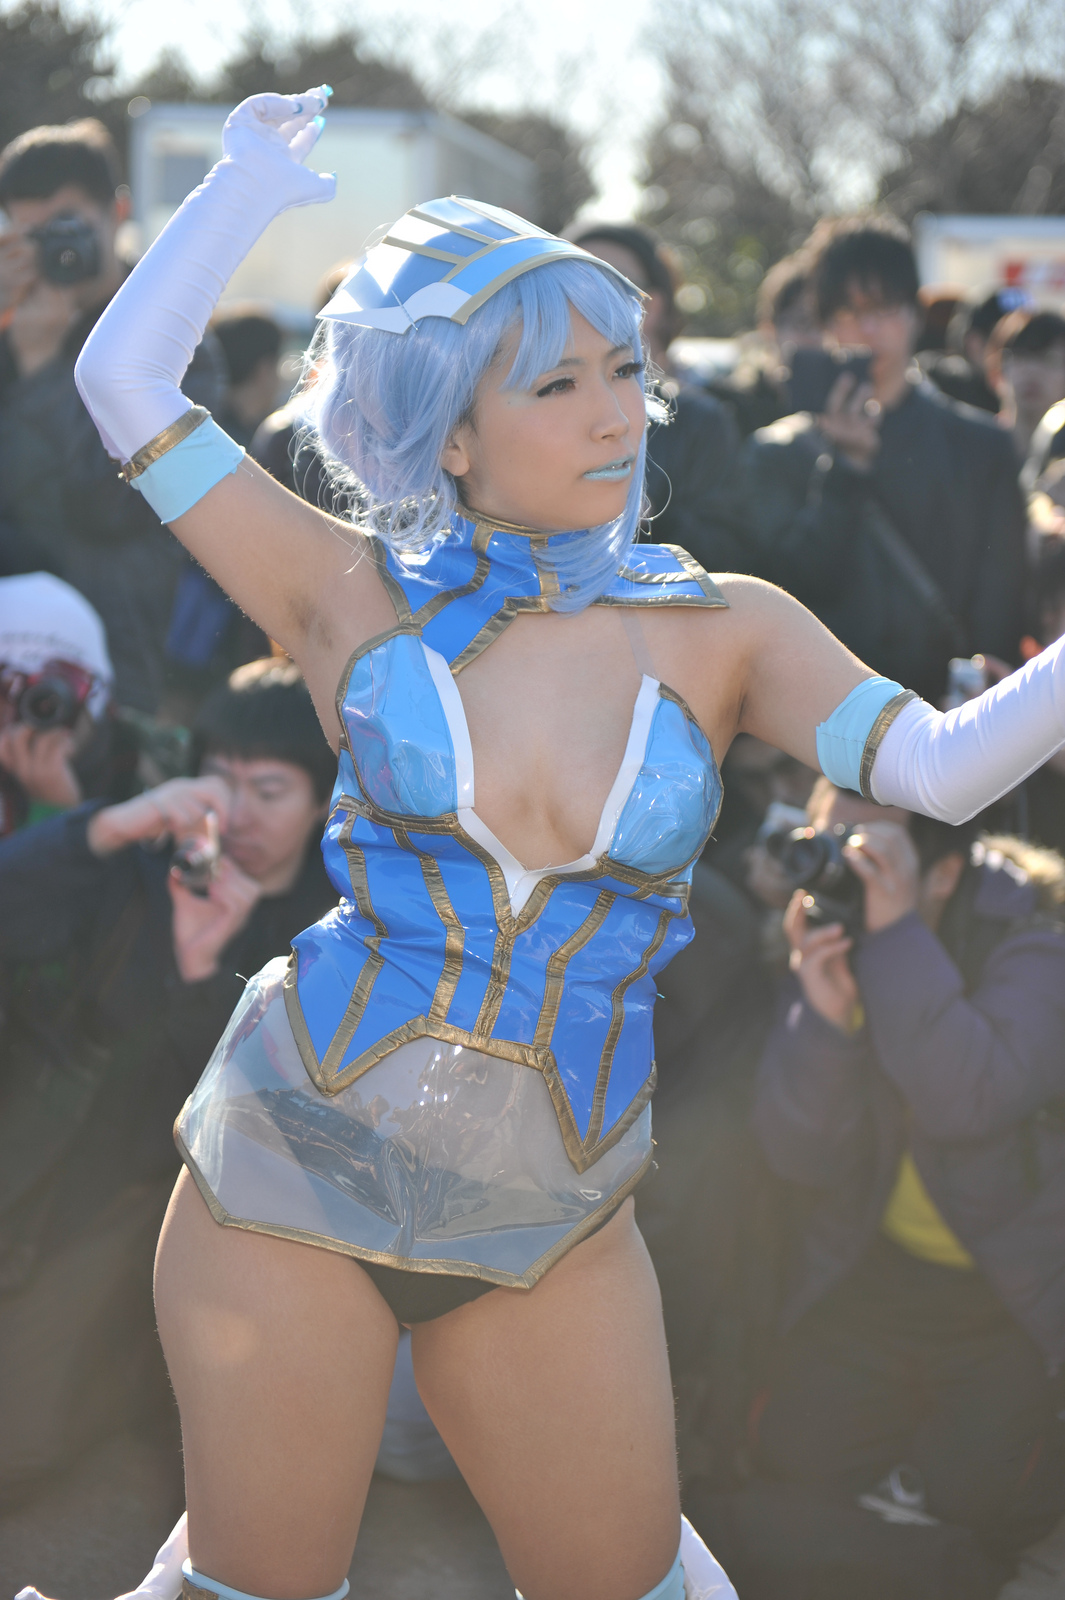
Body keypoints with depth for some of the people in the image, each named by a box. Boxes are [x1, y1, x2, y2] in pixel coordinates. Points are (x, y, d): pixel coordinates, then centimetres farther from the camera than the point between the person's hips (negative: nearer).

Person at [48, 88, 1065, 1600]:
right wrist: (254, 172, 1)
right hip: (295, 1183, -1)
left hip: (555, 1224, 1)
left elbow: (939, 765, -16)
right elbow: (125, 380, -5)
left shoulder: (723, 632, -2)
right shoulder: (358, 598, -4)